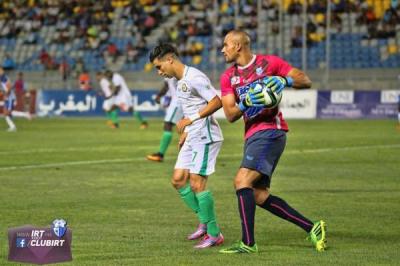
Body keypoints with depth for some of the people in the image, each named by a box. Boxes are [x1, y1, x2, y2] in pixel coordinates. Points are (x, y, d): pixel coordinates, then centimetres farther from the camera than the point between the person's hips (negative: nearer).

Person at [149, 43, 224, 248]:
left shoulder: (194, 78, -15)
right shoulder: (180, 82, 15)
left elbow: (216, 102, -20)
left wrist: (190, 120, -21)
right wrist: (185, 132, 19)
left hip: (205, 136, -10)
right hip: (192, 138, 10)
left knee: (196, 183, -11)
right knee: (178, 180, 7)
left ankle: (214, 234, -4)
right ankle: (204, 222, 16)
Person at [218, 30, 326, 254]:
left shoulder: (269, 63, -2)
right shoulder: (228, 77, 13)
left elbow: (306, 81, -1)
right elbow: (230, 115, 4)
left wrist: (284, 80, -20)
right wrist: (245, 103, -16)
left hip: (270, 130, -8)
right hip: (252, 134, 8)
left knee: (242, 181, -20)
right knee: (259, 196, 5)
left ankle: (248, 243, -19)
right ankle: (312, 228, 11)